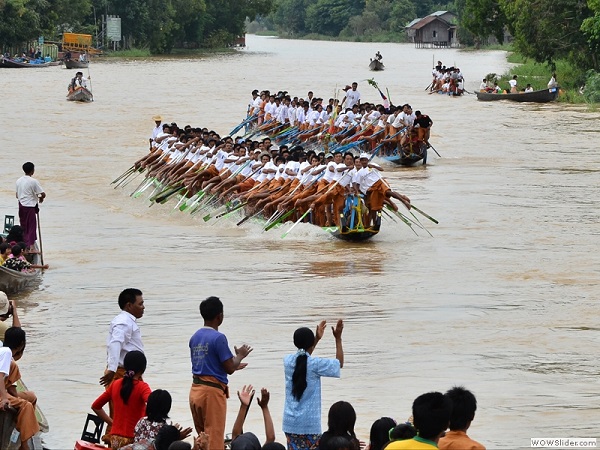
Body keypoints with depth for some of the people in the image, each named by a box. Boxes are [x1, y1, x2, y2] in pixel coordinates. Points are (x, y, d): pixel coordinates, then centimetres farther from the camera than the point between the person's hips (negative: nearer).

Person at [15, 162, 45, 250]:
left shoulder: (19, 181, 6)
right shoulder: (33, 181, -14)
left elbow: (17, 195, 14)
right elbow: (43, 194, -14)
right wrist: (41, 198, 8)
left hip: (21, 205, 6)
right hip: (30, 206, -6)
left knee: (24, 226, 14)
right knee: (32, 227, -1)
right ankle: (30, 245, -5)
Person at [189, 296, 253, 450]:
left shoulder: (195, 337, 9)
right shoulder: (218, 338, -14)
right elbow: (229, 369, -14)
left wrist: (233, 365, 26)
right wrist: (240, 356, 6)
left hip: (195, 390, 7)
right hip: (212, 391, -7)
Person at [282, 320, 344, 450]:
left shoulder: (288, 361, 2)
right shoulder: (315, 364, -12)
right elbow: (339, 363, 4)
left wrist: (317, 338, 29)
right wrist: (338, 339, 8)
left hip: (290, 422, 5)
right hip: (309, 423, -5)